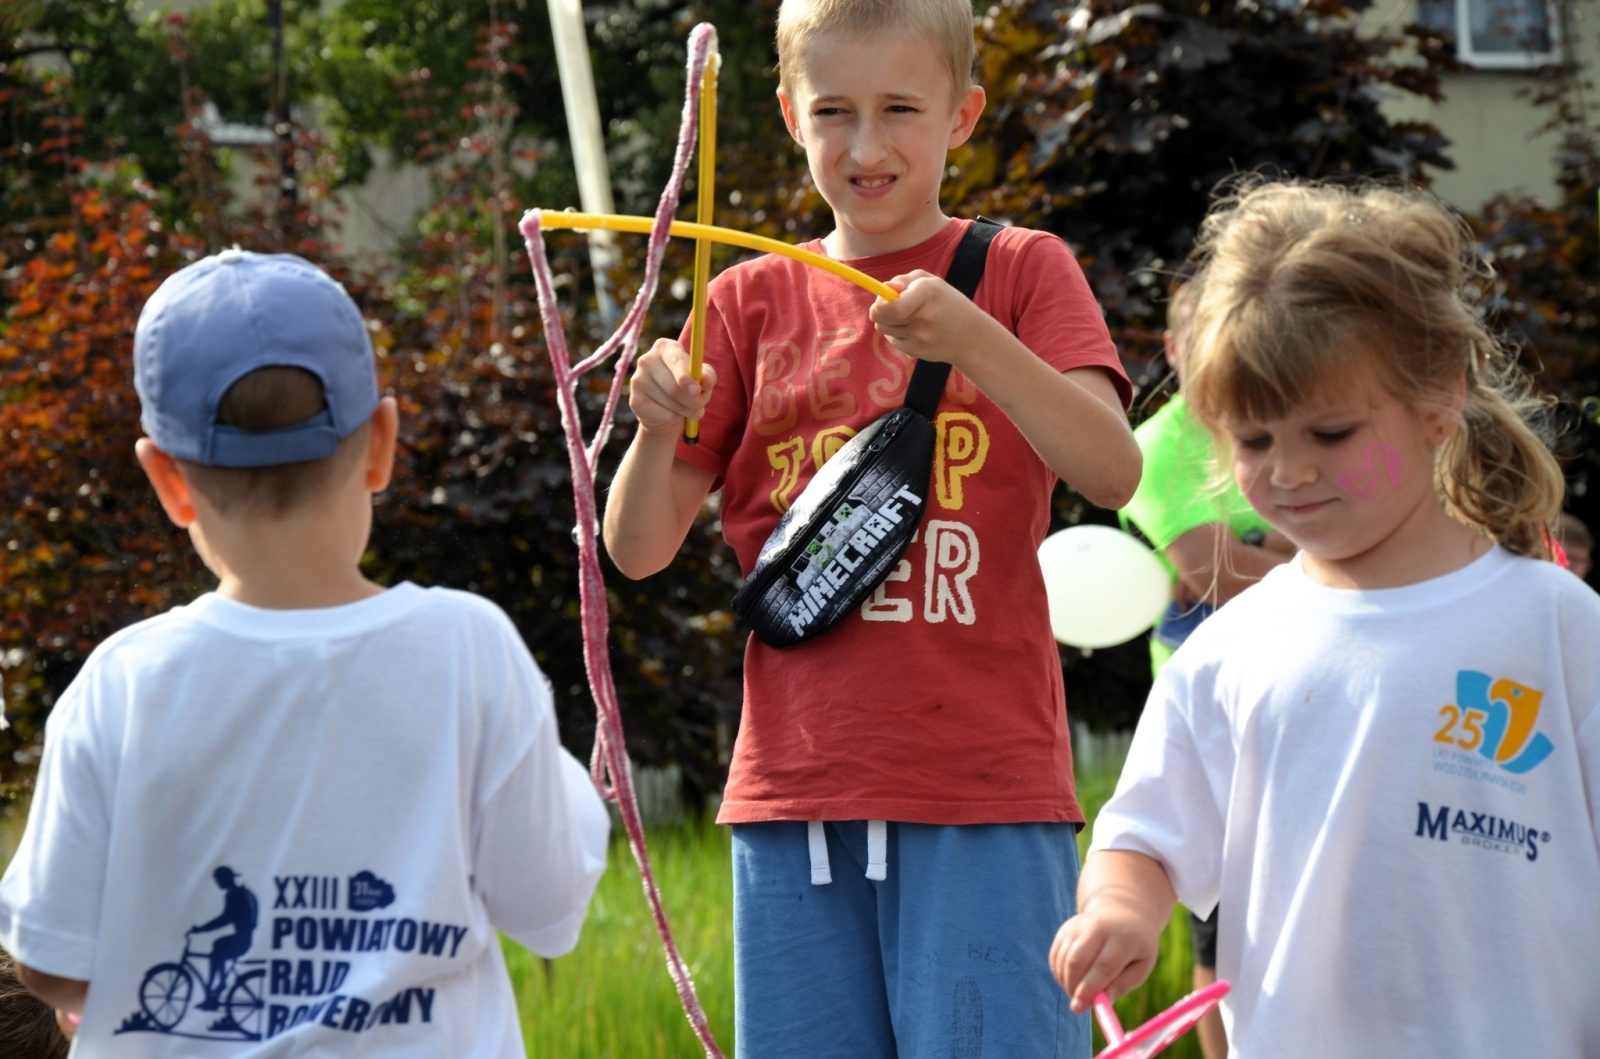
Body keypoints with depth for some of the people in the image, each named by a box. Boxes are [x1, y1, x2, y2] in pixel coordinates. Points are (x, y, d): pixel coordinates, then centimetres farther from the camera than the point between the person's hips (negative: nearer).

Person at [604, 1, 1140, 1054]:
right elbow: (638, 550, 7)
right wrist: (657, 432, -15)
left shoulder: (1021, 272, 4)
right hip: (795, 785, 3)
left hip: (985, 786, -3)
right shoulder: (750, 304, 10)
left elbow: (1114, 473, -12)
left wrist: (975, 344, -27)